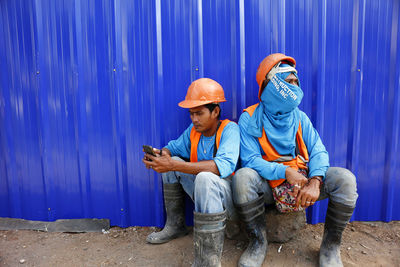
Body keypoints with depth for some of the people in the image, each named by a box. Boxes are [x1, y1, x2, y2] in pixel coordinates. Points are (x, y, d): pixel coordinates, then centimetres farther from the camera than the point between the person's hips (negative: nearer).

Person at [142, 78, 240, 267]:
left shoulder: (229, 129, -17)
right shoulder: (194, 130, 3)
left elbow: (224, 166, -34)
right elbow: (175, 146, 16)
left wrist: (173, 166, -38)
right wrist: (161, 154, -11)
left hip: (231, 195, -7)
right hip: (204, 191, 7)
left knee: (205, 178, -37)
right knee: (172, 160, 3)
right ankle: (175, 226, 15)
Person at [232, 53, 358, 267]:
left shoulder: (299, 117, 6)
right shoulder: (250, 118, -7)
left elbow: (318, 150, -2)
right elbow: (250, 160, -14)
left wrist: (314, 181, -23)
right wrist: (285, 172, -29)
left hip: (301, 180, 3)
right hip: (268, 184, -3)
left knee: (345, 179, -20)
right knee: (242, 178, -34)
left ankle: (330, 245, 2)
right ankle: (258, 241, -9)